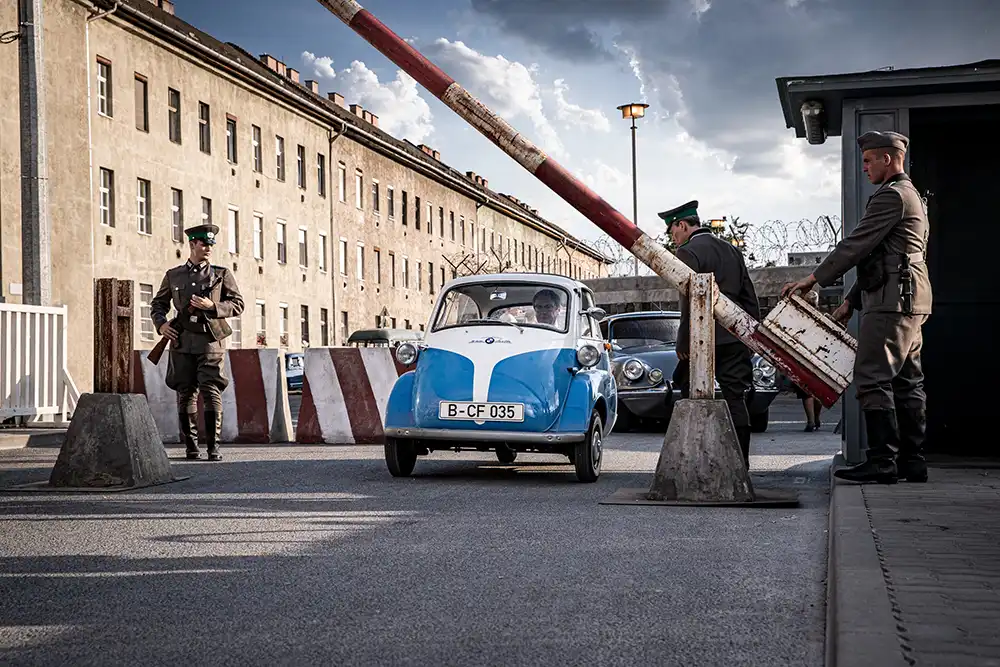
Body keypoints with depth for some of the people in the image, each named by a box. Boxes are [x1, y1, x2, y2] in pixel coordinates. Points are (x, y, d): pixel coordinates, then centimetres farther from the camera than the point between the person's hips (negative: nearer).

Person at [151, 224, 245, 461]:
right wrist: (161, 324, 3)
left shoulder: (221, 274, 8)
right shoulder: (173, 275, 13)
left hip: (210, 339, -2)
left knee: (211, 392, -10)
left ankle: (213, 447, -7)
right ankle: (190, 445, 15)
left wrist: (212, 306, -10)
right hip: (182, 340, 2)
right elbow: (158, 303, 21)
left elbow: (238, 304, 5)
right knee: (185, 393, 4)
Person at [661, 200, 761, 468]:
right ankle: (740, 461, 6)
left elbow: (690, 300, -15)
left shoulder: (688, 252, -7)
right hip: (736, 339, 6)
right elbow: (750, 297, 16)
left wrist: (683, 343, -12)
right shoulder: (731, 250, 16)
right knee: (735, 399, 6)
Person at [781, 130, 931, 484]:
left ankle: (882, 461, -13)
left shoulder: (892, 195, -10)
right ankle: (912, 461, 10)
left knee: (872, 378, -12)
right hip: (910, 303, 11)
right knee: (906, 381, 9)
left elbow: (856, 245, -14)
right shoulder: (911, 196, 25)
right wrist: (851, 301, 23)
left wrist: (814, 279, -8)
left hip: (892, 300, -11)